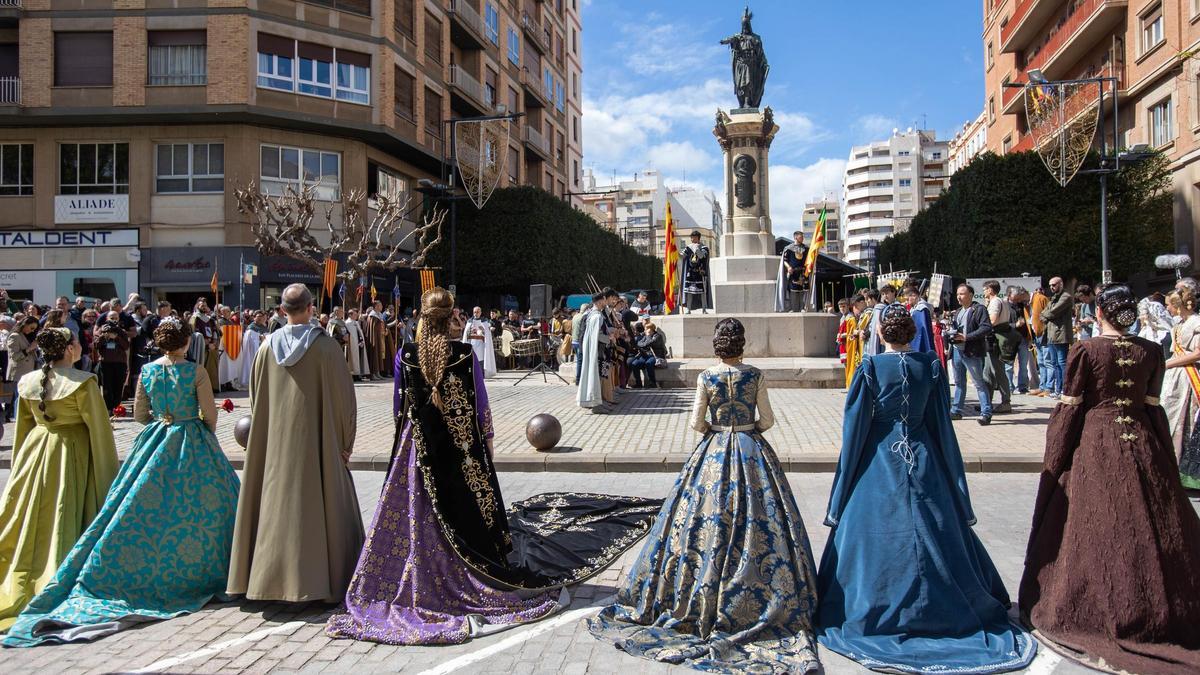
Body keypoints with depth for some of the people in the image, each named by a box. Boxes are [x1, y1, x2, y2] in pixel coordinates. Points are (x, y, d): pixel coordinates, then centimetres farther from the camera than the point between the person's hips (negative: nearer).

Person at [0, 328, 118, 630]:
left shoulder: (27, 382, 1)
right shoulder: (83, 382, -16)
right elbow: (98, 427, -13)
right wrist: (108, 468, -5)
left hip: (36, 450, 5)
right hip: (73, 453, -5)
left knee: (31, 517, 16)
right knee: (65, 518, 2)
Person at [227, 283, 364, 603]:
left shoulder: (268, 347, 0)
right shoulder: (324, 346, -11)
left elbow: (256, 398, 7)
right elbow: (343, 396, -9)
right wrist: (346, 441, 1)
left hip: (275, 444, 4)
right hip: (316, 441, -4)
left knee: (277, 503, 13)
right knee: (316, 506, 4)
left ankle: (272, 577, 21)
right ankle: (318, 580, 8)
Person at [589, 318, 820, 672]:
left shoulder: (706, 378, -6)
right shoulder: (756, 376, -6)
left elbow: (696, 423, -4)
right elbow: (767, 420, -3)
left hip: (714, 451, 0)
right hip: (753, 450, 0)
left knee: (707, 519, 9)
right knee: (758, 522, 6)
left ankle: (704, 597, 16)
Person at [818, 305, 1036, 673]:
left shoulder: (870, 368, -11)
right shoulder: (931, 365, -2)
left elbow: (855, 425, -7)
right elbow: (942, 422, 4)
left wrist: (846, 479, 3)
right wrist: (953, 478, 13)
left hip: (879, 463, -3)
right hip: (924, 460, 3)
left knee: (876, 532, 5)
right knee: (936, 530, 13)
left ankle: (871, 609, 12)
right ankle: (945, 605, 24)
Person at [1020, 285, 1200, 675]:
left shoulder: (1085, 351, -9)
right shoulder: (1151, 352, 3)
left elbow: (1069, 408, -7)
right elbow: (1153, 406, 6)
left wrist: (1055, 461, 1)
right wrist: (1162, 451, 16)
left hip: (1094, 445, -3)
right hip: (1141, 442, 4)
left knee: (1095, 526, 4)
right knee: (1150, 528, 12)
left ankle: (1094, 612, 10)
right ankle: (1157, 610, 20)